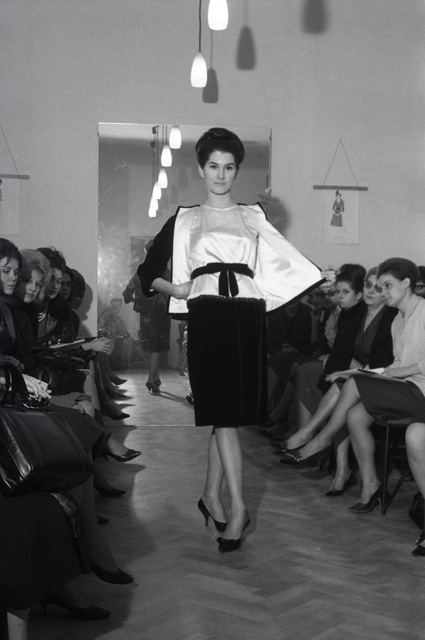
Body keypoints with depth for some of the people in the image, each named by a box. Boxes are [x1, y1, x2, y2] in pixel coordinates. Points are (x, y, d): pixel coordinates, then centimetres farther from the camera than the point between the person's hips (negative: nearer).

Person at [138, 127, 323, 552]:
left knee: (228, 413, 3)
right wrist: (173, 288, 1)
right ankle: (238, 508, -9)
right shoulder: (184, 220, 14)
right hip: (207, 316, -2)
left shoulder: (253, 218, 18)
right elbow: (148, 272, 15)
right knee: (223, 413, -10)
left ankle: (212, 495, 18)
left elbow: (289, 265, 23)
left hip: (247, 316, 2)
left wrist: (324, 277, 9)